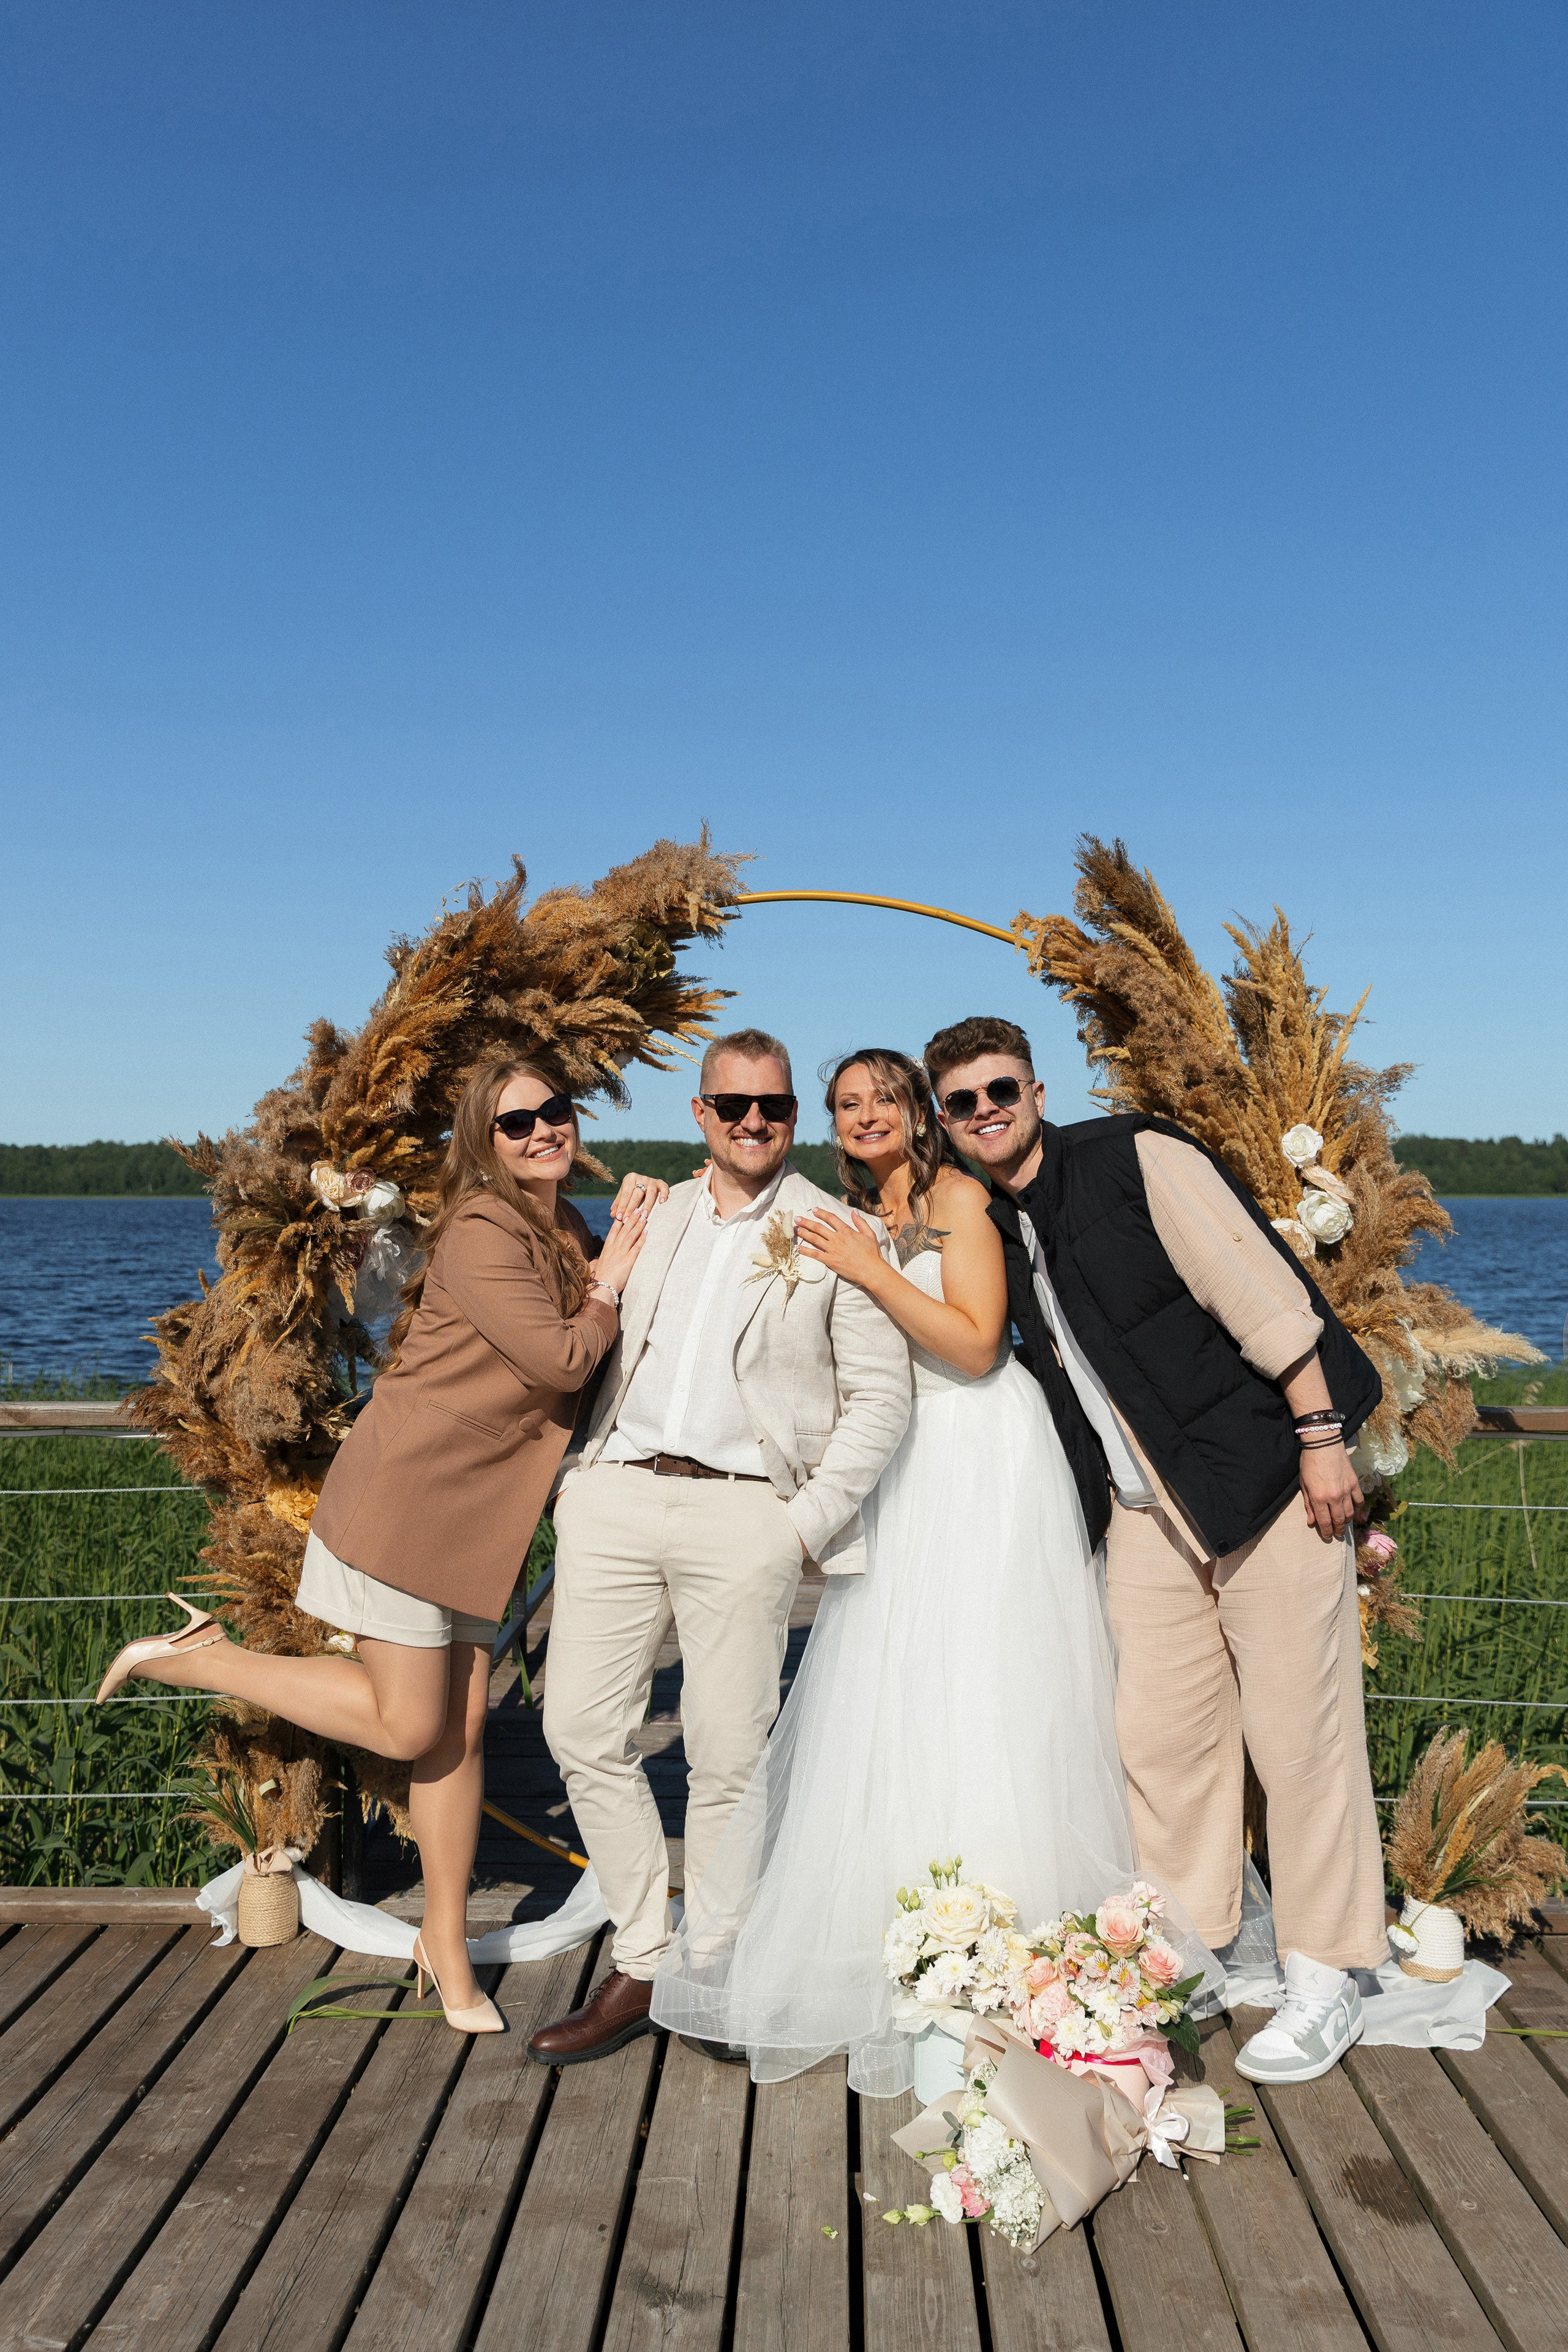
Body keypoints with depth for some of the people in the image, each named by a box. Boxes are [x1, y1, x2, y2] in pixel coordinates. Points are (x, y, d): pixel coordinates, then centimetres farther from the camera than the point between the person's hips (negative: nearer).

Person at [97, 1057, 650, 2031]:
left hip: (482, 1512, 8)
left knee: (462, 1729, 10)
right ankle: (194, 1656, 15)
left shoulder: (572, 1232, 10)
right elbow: (562, 1360, -22)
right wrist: (610, 1286, -7)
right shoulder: (481, 1232, -18)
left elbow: (599, 1370, 15)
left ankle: (447, 1942, 25)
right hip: (407, 1495, -8)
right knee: (405, 1725, 0)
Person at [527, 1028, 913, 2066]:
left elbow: (881, 1397, 0)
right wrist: (588, 1470, 11)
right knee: (583, 1732, 3)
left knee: (729, 1756, 1)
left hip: (744, 1513, -4)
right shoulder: (654, 1217, 16)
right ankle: (642, 1966, 19)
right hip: (618, 1496, 4)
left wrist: (811, 1522, -7)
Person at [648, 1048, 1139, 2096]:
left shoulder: (958, 1197, -7)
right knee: (890, 1687, 7)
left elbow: (975, 1343, -16)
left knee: (982, 1686, -5)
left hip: (983, 1459, -7)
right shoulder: (854, 1221, 14)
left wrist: (873, 1272, -19)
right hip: (900, 1467, 7)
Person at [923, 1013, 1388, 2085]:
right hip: (1146, 1508, 6)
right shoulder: (991, 1228, 7)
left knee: (1297, 1730, 2)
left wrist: (1322, 1436, -15)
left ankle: (1325, 1978, 18)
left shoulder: (1136, 1157, -12)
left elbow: (1265, 1292, -14)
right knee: (1160, 1733, 9)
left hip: (1265, 1476, -6)